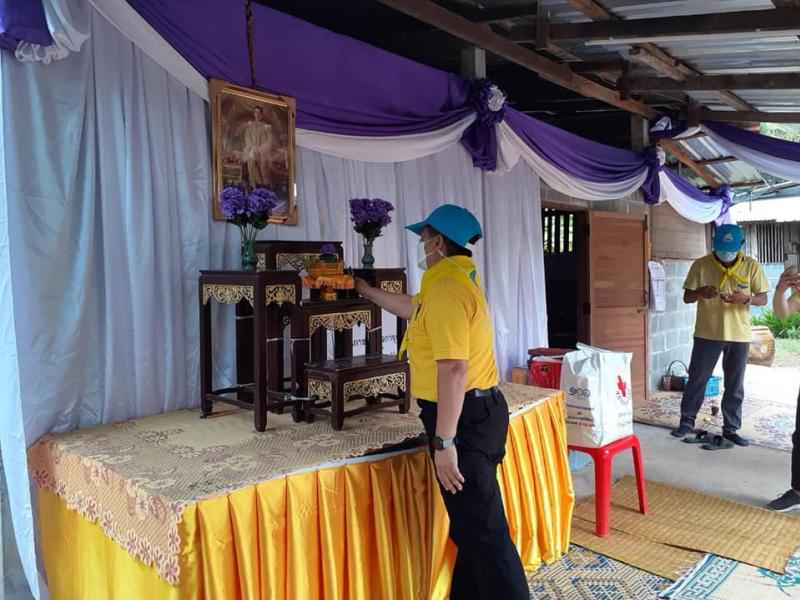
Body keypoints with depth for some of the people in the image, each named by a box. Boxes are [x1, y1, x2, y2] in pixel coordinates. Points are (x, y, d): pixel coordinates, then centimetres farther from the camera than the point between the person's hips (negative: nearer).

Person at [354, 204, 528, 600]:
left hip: (463, 418, -11)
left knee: (482, 529, -2)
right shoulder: (460, 279, 14)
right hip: (481, 410, 11)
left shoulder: (446, 290, -20)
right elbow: (412, 308, 31)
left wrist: (444, 442, -24)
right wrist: (365, 290, 40)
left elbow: (453, 370, -26)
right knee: (472, 522, 21)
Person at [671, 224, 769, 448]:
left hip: (739, 336, 1)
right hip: (707, 334, -1)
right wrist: (701, 292, -25)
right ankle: (687, 422, 21)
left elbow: (763, 299, 0)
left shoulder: (752, 266, -1)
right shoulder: (700, 265, -4)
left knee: (735, 385, 9)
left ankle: (731, 429, 20)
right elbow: (687, 297, -2)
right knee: (697, 379, 6)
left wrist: (745, 298, -22)